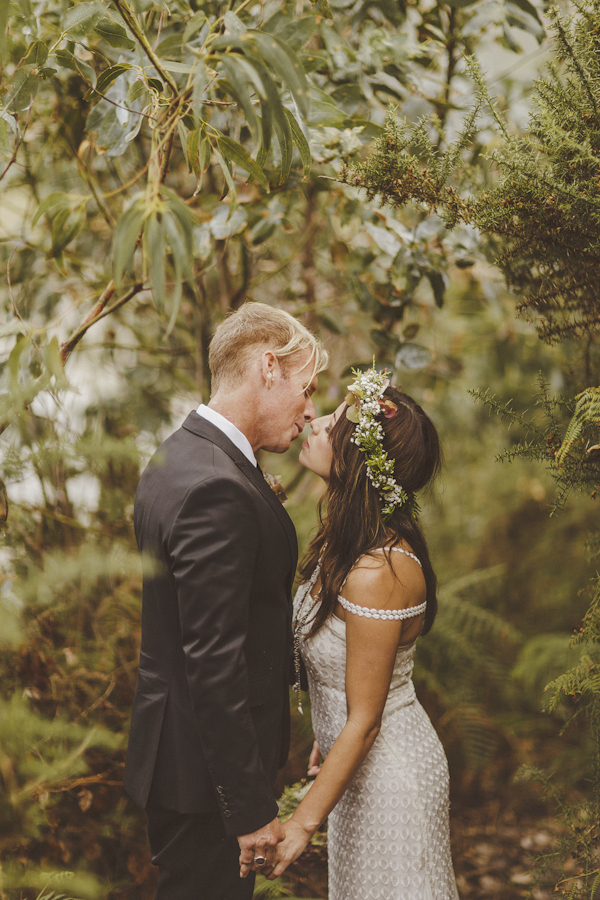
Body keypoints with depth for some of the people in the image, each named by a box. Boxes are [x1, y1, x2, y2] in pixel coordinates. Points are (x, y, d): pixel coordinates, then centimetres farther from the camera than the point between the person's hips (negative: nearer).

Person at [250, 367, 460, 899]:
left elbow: (364, 722, -24)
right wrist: (327, 738, 21)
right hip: (364, 761, 9)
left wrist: (303, 823, -19)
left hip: (388, 773, -9)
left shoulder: (376, 573, -31)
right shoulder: (352, 537, -3)